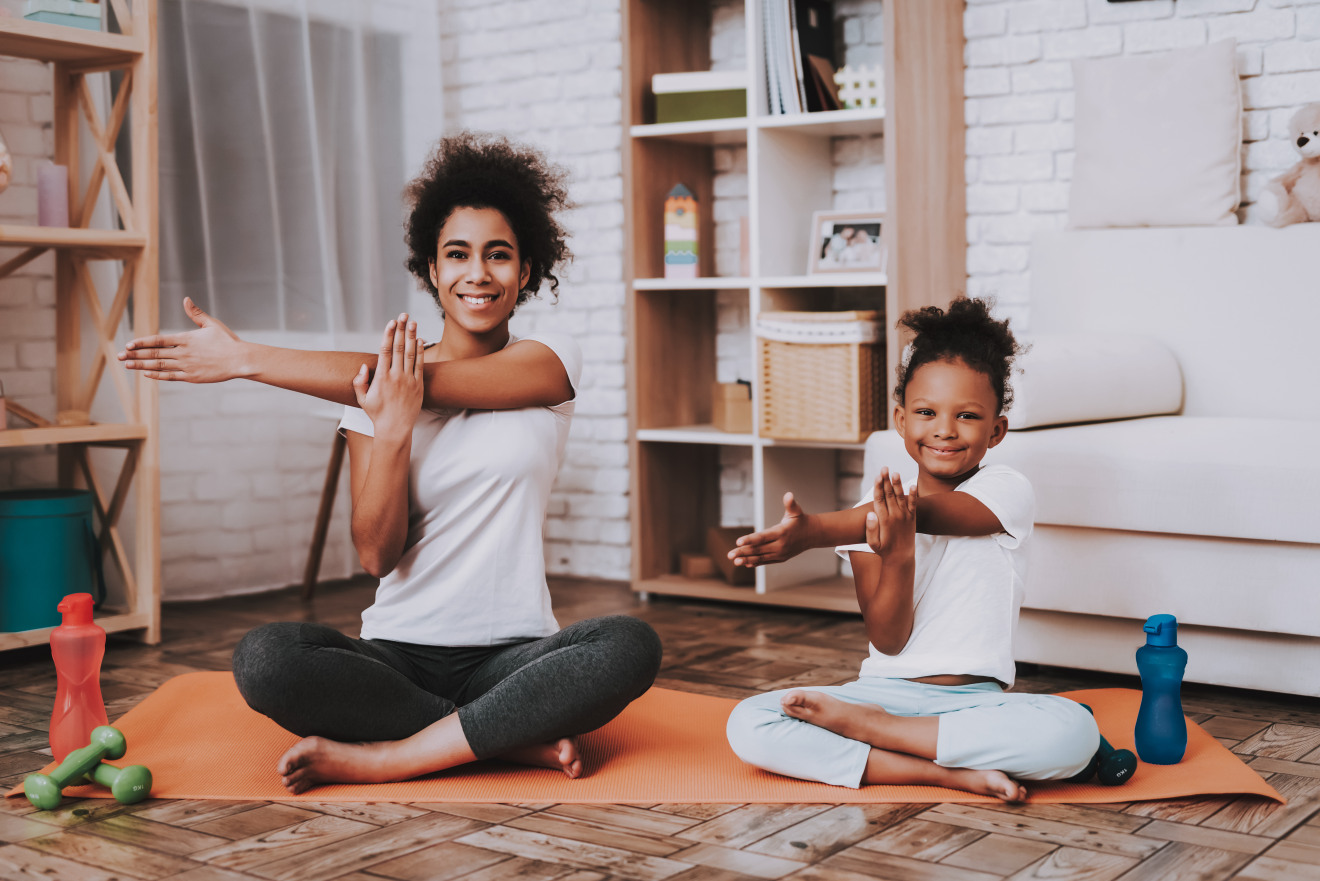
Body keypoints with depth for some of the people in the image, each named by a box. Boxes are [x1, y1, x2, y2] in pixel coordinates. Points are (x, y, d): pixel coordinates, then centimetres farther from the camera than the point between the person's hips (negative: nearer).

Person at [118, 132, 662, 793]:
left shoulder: (551, 360, 2)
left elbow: (426, 384, -13)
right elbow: (377, 554, -3)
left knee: (630, 647, -32)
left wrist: (245, 359, -12)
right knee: (265, 658, -28)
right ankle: (520, 739, -19)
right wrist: (391, 429, -20)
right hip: (398, 655, 1)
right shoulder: (373, 390, 6)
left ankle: (379, 758, -24)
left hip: (513, 655, -1)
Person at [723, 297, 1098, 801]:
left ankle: (861, 724, -19)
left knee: (1073, 732, -33)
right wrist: (897, 556, -26)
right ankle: (949, 772, -23)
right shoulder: (876, 514, 4)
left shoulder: (1006, 493, -3)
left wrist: (813, 531, -42)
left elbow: (927, 514, -25)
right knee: (748, 726, -21)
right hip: (886, 688, 2)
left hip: (975, 700, -1)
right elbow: (887, 641, -5)